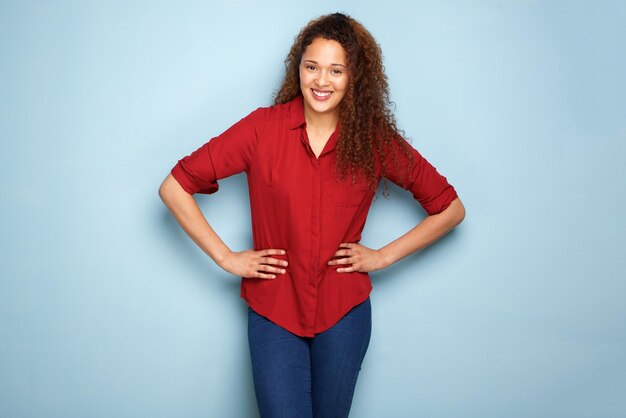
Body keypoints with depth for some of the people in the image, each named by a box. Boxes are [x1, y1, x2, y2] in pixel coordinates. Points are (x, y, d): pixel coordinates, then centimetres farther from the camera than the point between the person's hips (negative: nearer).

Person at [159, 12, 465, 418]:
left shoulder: (375, 140, -4)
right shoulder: (264, 128, -8)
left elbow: (451, 208, 6)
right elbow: (174, 187, -4)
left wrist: (384, 255, 0)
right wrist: (225, 257, -6)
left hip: (344, 312, 1)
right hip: (273, 310, -1)